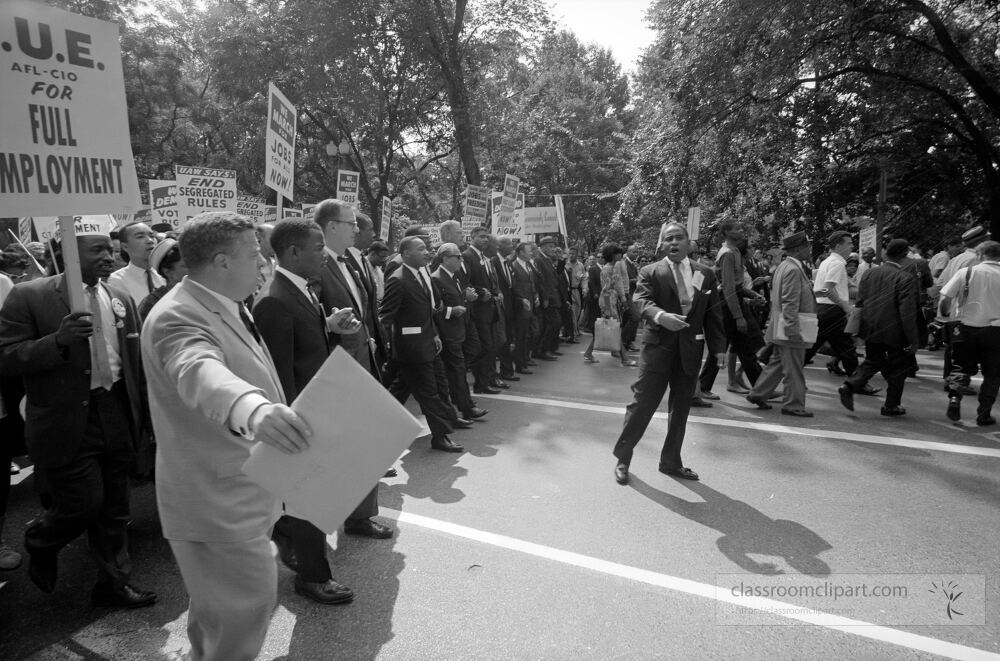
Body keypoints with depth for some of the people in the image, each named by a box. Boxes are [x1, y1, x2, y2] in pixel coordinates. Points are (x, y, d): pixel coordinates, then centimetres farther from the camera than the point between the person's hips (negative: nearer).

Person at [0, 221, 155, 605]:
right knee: (84, 503, 0)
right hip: (66, 424, -5)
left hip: (116, 417, 5)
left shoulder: (120, 298, 7)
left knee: (114, 511, 12)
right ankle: (39, 543, 35)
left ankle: (113, 585, 29)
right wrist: (59, 340, -27)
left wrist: (142, 415, 11)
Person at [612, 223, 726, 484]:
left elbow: (712, 314, 7)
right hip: (658, 348, -4)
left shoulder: (705, 274, 9)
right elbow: (642, 301, -17)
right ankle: (622, 459, 15)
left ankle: (671, 462, 28)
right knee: (642, 405, -1)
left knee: (681, 410, 12)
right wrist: (660, 316, -37)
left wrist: (719, 347, -1)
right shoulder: (650, 272, -1)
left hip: (690, 352, 4)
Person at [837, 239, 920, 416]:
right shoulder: (904, 278, -14)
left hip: (870, 329, 5)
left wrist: (860, 326, 17)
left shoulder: (869, 273, 2)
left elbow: (860, 302, 7)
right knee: (898, 368, 12)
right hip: (894, 331, -5)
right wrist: (912, 340, -11)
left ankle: (849, 386, -4)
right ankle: (891, 405, 20)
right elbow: (907, 312, -17)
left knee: (872, 362, 18)